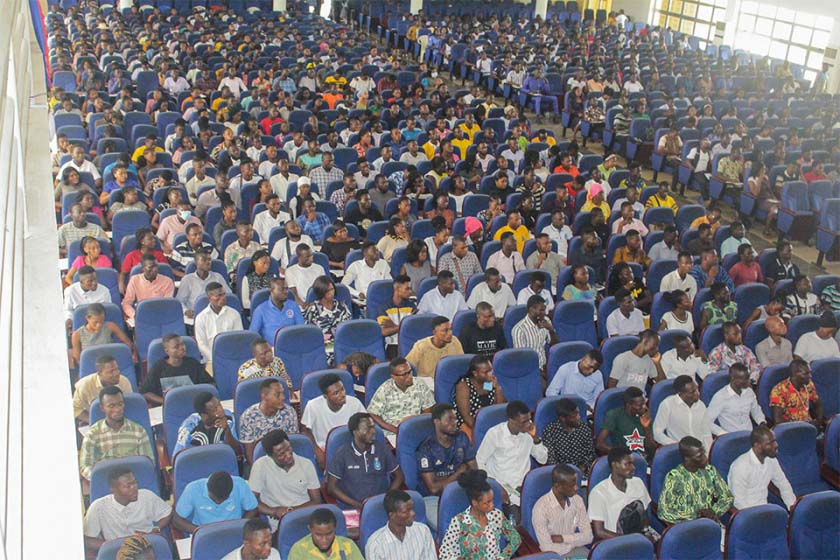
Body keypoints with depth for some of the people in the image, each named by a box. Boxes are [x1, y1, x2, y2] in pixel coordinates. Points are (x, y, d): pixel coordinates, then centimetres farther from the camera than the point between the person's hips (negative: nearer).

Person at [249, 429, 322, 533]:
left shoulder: (306, 464, 5)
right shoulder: (260, 465, -3)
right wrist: (274, 511, -18)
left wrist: (292, 509, -11)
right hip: (279, 524, -2)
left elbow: (316, 502, 6)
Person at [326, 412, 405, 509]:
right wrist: (356, 504, -9)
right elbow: (331, 487, 1)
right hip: (352, 508, -2)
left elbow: (399, 476, 16)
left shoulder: (382, 449, 7)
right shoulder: (343, 453, -2)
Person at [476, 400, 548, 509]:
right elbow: (479, 462, -4)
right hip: (504, 487, -4)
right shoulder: (495, 433, -10)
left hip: (525, 485, 4)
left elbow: (543, 460, 6)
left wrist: (535, 437, -10)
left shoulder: (528, 432, 2)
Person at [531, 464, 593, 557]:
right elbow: (547, 548, -18)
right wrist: (575, 541, -10)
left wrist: (562, 538, -12)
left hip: (577, 550, 5)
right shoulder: (540, 507, -18)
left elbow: (588, 537, 0)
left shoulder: (577, 500, -1)